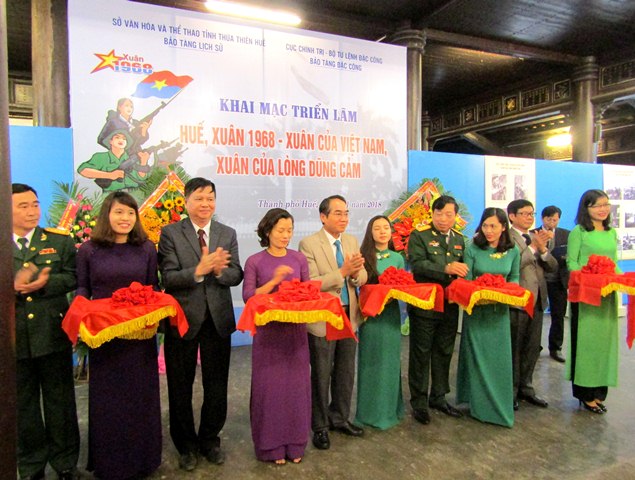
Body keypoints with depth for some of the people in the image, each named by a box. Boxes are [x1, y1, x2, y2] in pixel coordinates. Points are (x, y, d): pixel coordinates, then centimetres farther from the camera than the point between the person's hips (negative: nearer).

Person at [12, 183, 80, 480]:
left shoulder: (60, 242, 3)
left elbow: (73, 277, -5)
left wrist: (44, 283, -21)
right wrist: (13, 286, -23)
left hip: (53, 335, 0)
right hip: (14, 338, 1)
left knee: (60, 400, 11)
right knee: (23, 405, 15)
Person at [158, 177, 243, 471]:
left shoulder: (228, 234, 4)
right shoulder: (170, 233, -5)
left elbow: (236, 276, -3)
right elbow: (168, 278, -14)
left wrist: (218, 270, -24)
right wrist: (199, 270, -29)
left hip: (218, 319, 3)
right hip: (183, 318, -2)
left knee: (217, 386, 14)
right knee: (181, 387, 13)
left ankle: (209, 439, 35)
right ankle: (186, 444, 34)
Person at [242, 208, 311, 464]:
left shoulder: (299, 259, 4)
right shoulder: (255, 262, -3)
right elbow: (248, 296, -9)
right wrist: (274, 281, -19)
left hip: (295, 329, 3)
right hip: (268, 330, -2)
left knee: (296, 384, 9)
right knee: (270, 385, 5)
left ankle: (294, 442, 26)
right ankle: (271, 445, 22)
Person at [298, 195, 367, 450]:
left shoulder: (352, 241, 5)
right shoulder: (309, 244, -13)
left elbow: (363, 278, 2)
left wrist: (356, 272, -21)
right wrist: (342, 272, -28)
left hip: (349, 316, 6)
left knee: (346, 372, 17)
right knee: (321, 375, 9)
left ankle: (340, 418, 37)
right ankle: (320, 426, 26)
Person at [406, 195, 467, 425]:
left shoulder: (459, 239, 12)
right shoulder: (419, 236, -7)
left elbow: (462, 269, 18)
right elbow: (417, 264, -20)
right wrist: (446, 269, -28)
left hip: (450, 306, 6)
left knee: (444, 353, 16)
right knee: (421, 354, 5)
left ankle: (438, 397, 31)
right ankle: (419, 402, 17)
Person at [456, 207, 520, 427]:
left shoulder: (513, 251, -1)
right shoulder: (472, 249, -8)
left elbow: (515, 277, 9)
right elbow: (466, 280, -5)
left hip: (500, 310, 2)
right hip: (476, 309, -2)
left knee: (499, 357, 9)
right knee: (477, 357, 5)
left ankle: (499, 405, 26)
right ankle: (479, 404, 20)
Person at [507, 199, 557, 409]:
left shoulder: (537, 237, 13)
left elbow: (553, 267, 7)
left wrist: (542, 248, -10)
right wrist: (532, 247, -19)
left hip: (537, 300, 7)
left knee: (532, 347, 15)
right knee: (514, 348, 4)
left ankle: (525, 388, 28)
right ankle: (511, 390, 18)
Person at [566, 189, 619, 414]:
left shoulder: (612, 233, 13)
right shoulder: (579, 232, -5)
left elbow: (614, 263, 16)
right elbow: (571, 263, -7)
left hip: (608, 294, 6)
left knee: (605, 340, 9)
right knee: (585, 340, 0)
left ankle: (599, 391, 21)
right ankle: (585, 392, 11)